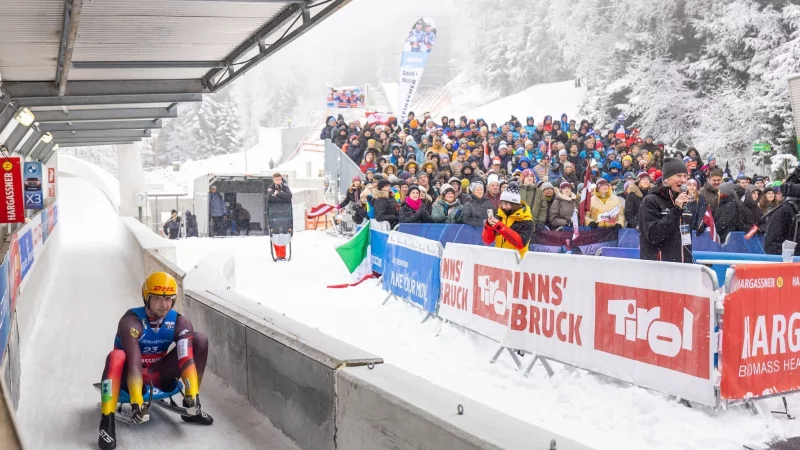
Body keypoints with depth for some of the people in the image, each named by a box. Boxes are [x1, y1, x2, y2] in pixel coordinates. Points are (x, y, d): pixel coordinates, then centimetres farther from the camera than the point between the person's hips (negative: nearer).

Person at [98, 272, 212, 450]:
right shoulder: (131, 321, -24)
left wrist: (193, 395, -35)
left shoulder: (180, 323, -12)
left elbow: (187, 360, -22)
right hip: (131, 377, -4)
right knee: (116, 357, -37)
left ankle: (192, 407, -6)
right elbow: (134, 362, -35)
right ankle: (107, 423, -35)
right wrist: (137, 402, -44)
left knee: (200, 340, -12)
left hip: (159, 376, 4)